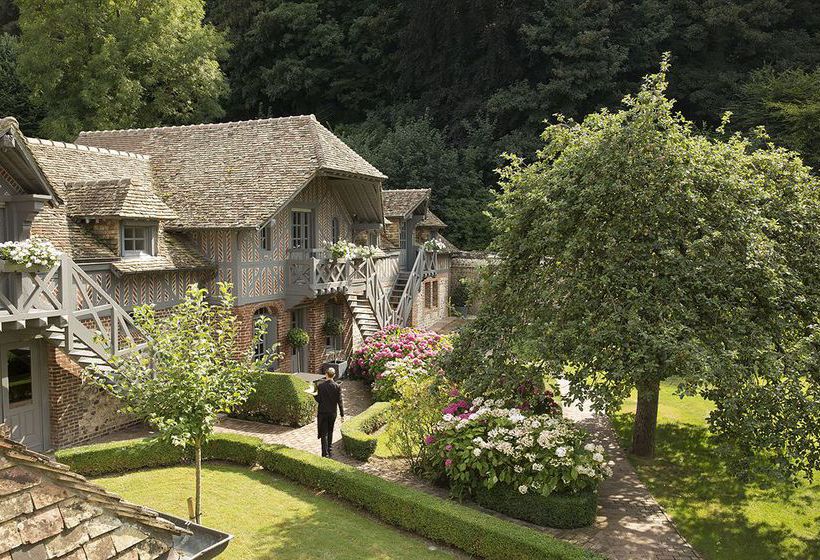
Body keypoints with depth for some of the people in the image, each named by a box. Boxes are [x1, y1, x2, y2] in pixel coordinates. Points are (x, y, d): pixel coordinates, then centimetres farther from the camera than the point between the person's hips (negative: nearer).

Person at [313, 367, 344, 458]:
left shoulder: (320, 385, -12)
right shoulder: (337, 386, -9)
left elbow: (318, 400, -11)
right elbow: (340, 401, -8)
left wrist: (315, 395, 10)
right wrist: (342, 414, -2)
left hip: (322, 412, -2)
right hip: (332, 413, 2)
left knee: (324, 433, 2)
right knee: (330, 432, 19)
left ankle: (325, 454, -2)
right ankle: (329, 450, 30)